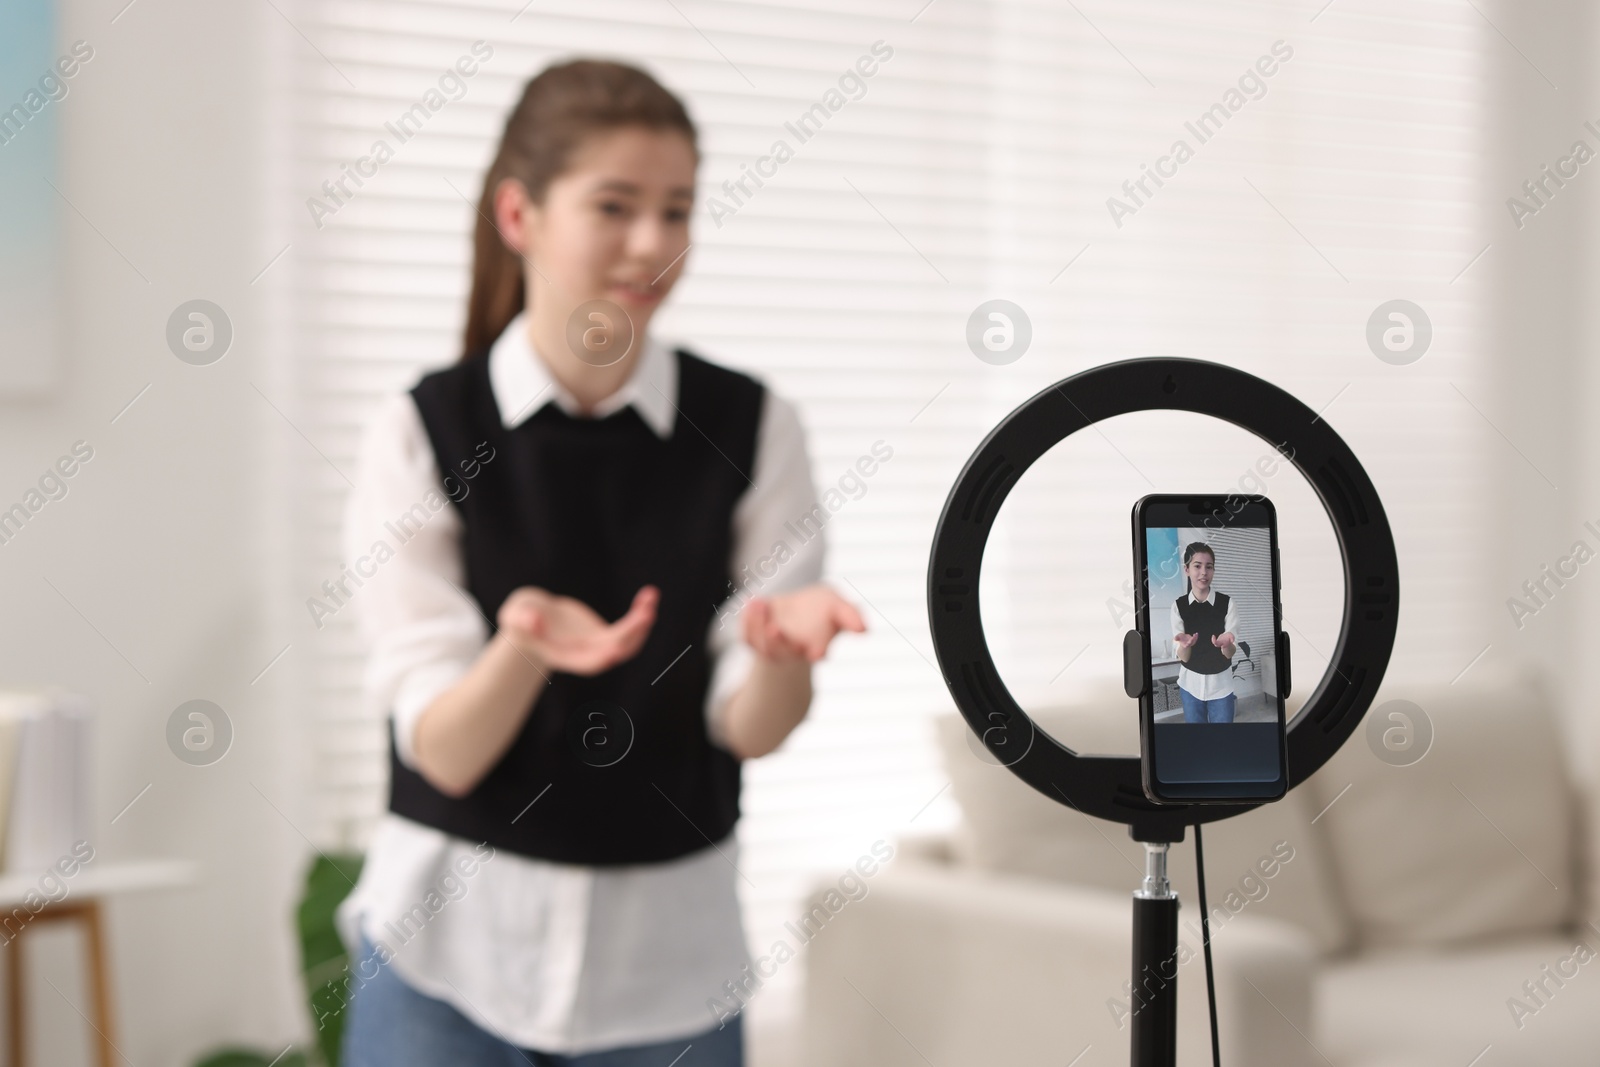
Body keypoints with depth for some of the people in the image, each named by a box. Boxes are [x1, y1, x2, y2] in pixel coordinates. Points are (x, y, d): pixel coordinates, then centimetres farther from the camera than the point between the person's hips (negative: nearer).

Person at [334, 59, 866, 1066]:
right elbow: (443, 753, -11)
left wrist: (778, 648, -29)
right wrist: (526, 644, -31)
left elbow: (749, 728, -7)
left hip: (668, 951, 1)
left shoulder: (752, 428, -4)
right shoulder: (423, 430, -7)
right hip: (453, 942, -1)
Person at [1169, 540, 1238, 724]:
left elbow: (1230, 653, -10)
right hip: (1191, 683, 1)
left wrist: (1226, 643, -35)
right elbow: (1182, 657, -8)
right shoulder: (1179, 605, -6)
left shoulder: (1226, 603, -9)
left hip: (1220, 683, -1)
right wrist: (1185, 645, -32)